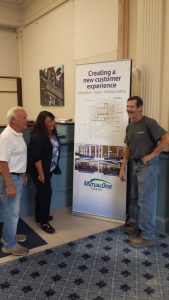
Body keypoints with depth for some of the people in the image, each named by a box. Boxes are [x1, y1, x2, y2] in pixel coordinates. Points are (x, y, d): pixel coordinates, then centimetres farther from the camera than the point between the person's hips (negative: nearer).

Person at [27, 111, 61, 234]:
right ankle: (44, 222, 10)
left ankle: (40, 216, 34)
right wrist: (41, 174, -21)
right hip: (39, 170, -9)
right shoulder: (37, 137, -24)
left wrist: (55, 168, 18)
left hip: (49, 169, 9)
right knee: (46, 193, -3)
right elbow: (36, 158, -25)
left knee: (41, 192, 19)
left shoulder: (52, 133, 3)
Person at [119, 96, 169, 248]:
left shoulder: (149, 123, -15)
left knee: (146, 200, -3)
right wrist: (123, 167, 11)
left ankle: (148, 236, 9)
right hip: (135, 165, 9)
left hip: (147, 166, -8)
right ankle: (140, 226, 33)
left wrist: (151, 155, -18)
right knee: (136, 198, 17)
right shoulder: (130, 126, 10)